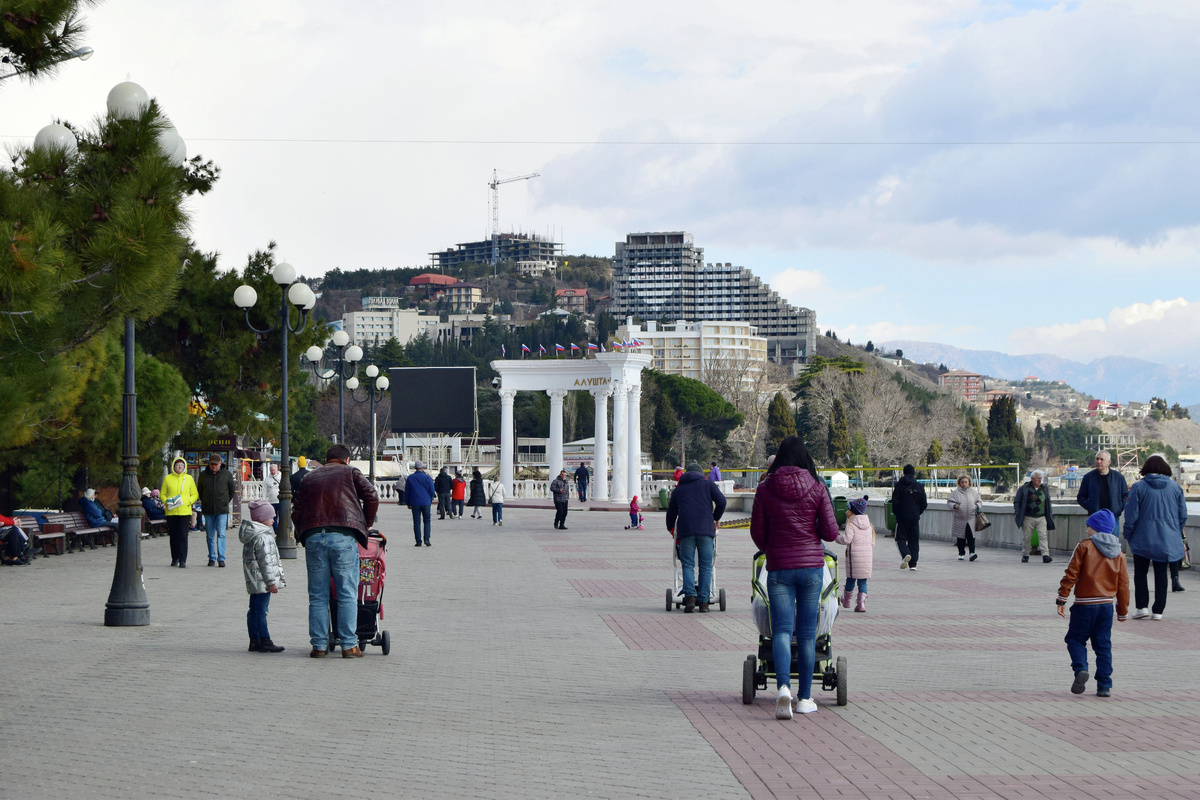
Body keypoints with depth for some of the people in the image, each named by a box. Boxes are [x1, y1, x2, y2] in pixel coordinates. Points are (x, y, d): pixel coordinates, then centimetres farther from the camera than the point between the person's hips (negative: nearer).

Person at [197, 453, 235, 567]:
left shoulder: (227, 475, 2)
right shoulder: (203, 475, 5)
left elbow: (231, 491, 14)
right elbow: (199, 491, 18)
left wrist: (226, 502, 8)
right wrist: (205, 503, 12)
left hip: (222, 510, -2)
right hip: (208, 510, 2)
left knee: (221, 534, -11)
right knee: (210, 535, 7)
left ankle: (221, 558, -12)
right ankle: (212, 558, 14)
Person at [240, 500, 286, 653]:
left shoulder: (251, 534, 16)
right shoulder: (263, 537, -16)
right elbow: (265, 561, -19)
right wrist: (271, 581, -17)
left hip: (254, 583, 10)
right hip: (262, 581, -10)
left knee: (254, 610, 12)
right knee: (261, 610, -7)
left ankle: (254, 641, 16)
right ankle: (265, 642, -5)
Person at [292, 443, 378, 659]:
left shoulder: (309, 477, 22)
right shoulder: (351, 473, 13)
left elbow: (296, 513, 18)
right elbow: (371, 497, 2)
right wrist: (366, 524, 15)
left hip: (313, 537, 3)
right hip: (343, 537, -3)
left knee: (318, 595, 7)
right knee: (347, 594, 0)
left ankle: (319, 645, 5)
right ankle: (349, 645, -2)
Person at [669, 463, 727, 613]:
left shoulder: (678, 489, 23)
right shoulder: (708, 485, 17)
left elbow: (671, 512, 28)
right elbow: (721, 501, 3)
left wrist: (670, 529, 44)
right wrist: (716, 518, 19)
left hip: (685, 529, 1)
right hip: (706, 529, -1)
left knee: (687, 565, 3)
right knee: (706, 566, 2)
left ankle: (690, 596, -17)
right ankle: (703, 602, -3)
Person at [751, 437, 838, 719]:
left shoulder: (764, 489, -2)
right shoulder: (817, 488, -2)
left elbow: (758, 534, 5)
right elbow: (831, 532, -4)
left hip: (779, 567, 0)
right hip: (812, 565, 1)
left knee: (781, 630, -2)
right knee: (807, 633, 9)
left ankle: (783, 687, -26)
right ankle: (804, 697, 15)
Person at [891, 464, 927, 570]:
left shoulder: (899, 485, -5)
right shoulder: (919, 486, 2)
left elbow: (895, 501, -7)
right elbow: (924, 504, 4)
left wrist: (896, 513, 9)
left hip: (902, 517, -2)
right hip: (915, 517, 2)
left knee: (901, 538, 4)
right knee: (914, 540, 9)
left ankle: (906, 554, -25)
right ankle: (913, 564, 6)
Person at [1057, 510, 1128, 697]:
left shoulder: (1084, 546, -5)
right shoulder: (1118, 553, 9)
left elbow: (1071, 574, -9)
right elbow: (1123, 584, 10)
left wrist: (1062, 599, -3)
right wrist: (1123, 611, 18)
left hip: (1085, 604, -4)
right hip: (1107, 605, 4)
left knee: (1075, 639, 8)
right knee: (1103, 645, 10)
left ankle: (1080, 669, -17)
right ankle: (1104, 685, 5)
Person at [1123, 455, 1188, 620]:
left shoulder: (1139, 487, -8)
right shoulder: (1175, 487, 1)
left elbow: (1131, 515, -8)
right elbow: (1183, 515, 5)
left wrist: (1128, 535, 5)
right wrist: (1176, 533, 18)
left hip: (1143, 539, -2)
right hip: (1167, 540, 2)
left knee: (1140, 572, 9)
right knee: (1161, 574, 9)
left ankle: (1141, 606, -1)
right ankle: (1158, 610, 9)